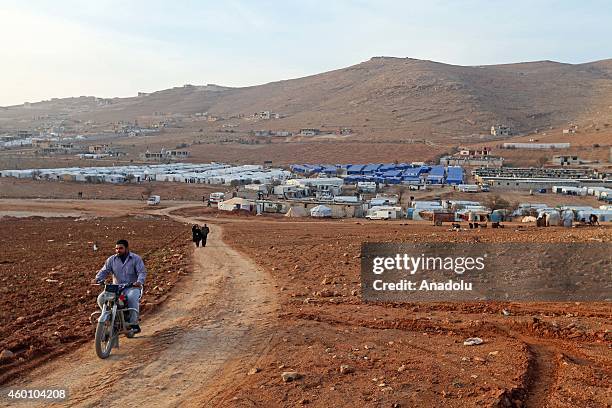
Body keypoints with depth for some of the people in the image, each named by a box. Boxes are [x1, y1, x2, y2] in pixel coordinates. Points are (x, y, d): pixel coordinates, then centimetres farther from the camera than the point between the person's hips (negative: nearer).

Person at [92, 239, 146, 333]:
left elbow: (142, 272, -8)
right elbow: (104, 271, 5)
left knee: (132, 298, -37)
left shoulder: (136, 259, 1)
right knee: (101, 298, -18)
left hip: (132, 287, -4)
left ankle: (134, 324, -26)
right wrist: (97, 279, -17)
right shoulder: (111, 259, 11)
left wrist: (139, 281, -29)